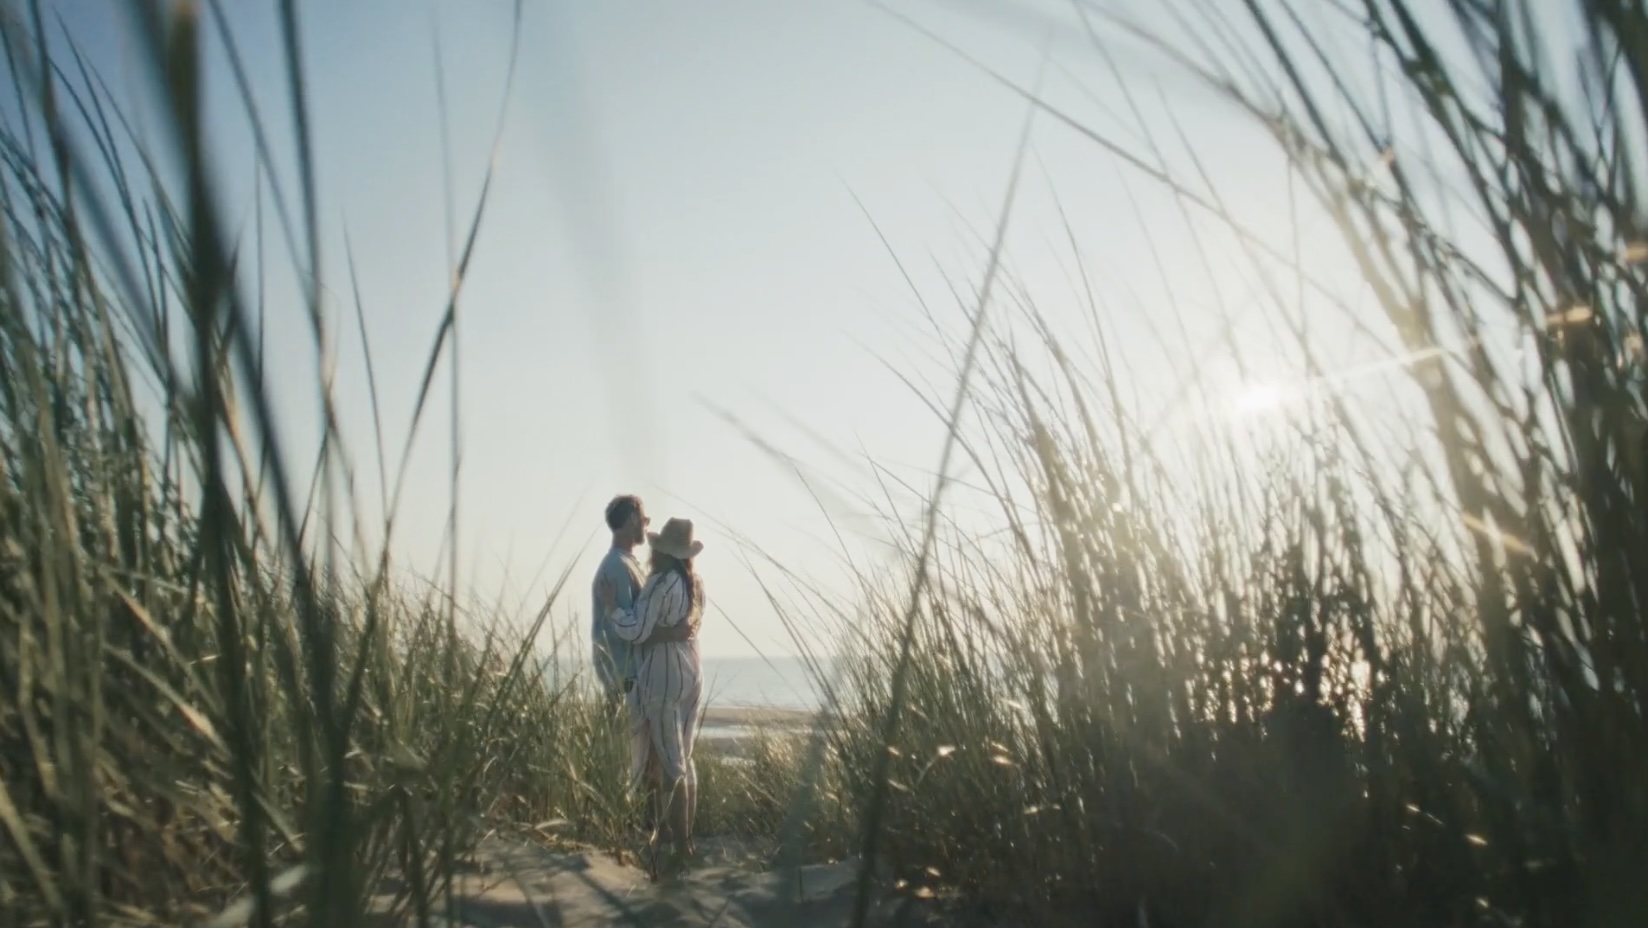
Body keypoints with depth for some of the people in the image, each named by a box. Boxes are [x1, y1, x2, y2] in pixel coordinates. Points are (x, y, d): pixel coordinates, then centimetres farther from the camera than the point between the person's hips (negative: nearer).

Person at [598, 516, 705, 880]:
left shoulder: (661, 582, -17)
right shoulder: (695, 582, 8)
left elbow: (635, 631, -18)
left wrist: (610, 607, -5)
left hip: (663, 676, -8)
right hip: (690, 672, 8)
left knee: (668, 763, -3)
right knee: (683, 758, 15)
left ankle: (678, 847, 0)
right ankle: (685, 837, 22)